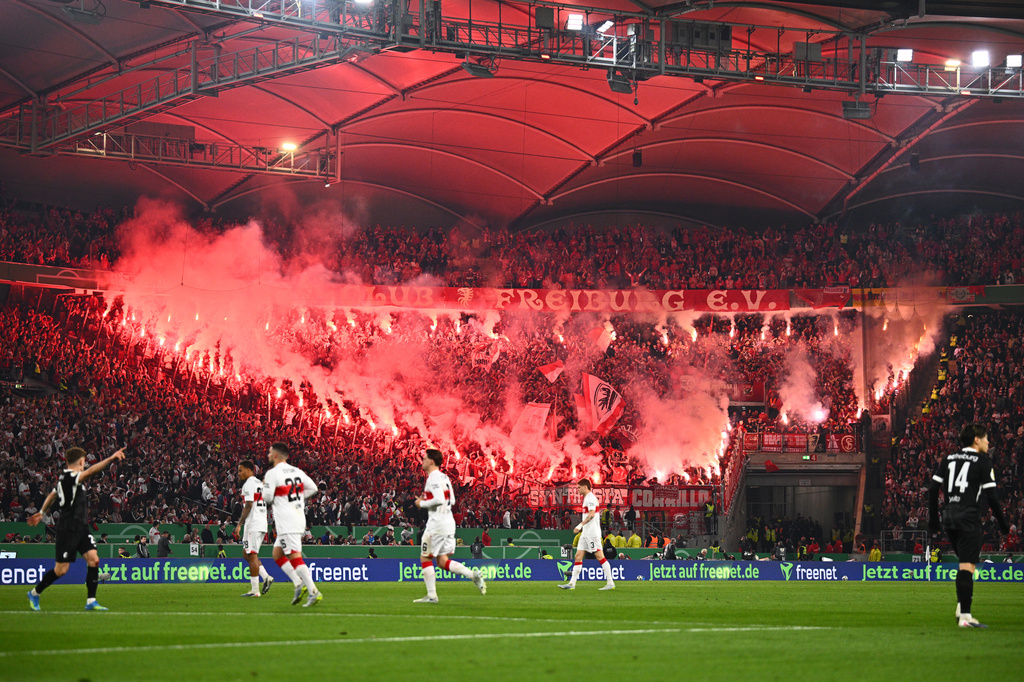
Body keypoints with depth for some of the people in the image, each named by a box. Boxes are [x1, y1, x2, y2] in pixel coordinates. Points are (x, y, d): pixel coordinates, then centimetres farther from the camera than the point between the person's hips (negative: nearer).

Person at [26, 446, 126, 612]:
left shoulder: (66, 478, 12)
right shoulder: (69, 477, -17)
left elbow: (53, 494, 29)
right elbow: (90, 471, -35)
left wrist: (41, 513, 44)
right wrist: (111, 459, -45)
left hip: (81, 527, 9)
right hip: (68, 529, -9)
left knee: (93, 559, -5)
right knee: (61, 569, -2)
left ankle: (91, 601, -3)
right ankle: (34, 593, 20)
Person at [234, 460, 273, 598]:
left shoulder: (249, 484, -10)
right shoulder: (260, 483, 19)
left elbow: (248, 506, -17)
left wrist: (239, 524, -17)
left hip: (253, 524, -10)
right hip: (262, 523, 10)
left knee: (251, 555, -7)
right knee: (247, 554, 16)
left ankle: (254, 590, -7)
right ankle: (266, 577, 4)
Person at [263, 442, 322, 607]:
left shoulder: (272, 473, -9)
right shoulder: (296, 471, 12)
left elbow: (267, 498, -11)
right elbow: (313, 488, 16)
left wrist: (264, 485, 8)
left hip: (286, 523, -8)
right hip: (299, 518, 8)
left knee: (295, 558, -11)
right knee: (277, 554, 18)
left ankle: (314, 592, -20)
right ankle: (299, 584, 7)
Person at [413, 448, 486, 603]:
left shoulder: (433, 478, -13)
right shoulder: (444, 477, 16)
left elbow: (439, 499, -26)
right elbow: (452, 500, 20)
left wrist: (422, 503, -11)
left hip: (437, 523, -9)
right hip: (449, 522, 9)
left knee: (425, 558, 2)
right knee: (443, 561, 11)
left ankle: (431, 595, 2)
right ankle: (473, 574, -5)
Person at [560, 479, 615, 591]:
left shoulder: (590, 497, -12)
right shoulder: (587, 498, 18)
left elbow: (591, 514, -24)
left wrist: (581, 525, -26)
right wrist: (582, 527, 21)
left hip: (592, 533, -10)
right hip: (586, 533, 10)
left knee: (600, 556, -8)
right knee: (578, 556, 5)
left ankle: (610, 583, -5)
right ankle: (572, 583, 4)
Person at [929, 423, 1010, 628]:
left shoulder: (948, 459, 15)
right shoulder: (983, 461, -1)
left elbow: (933, 489, 11)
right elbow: (991, 496, -6)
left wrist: (933, 518, 17)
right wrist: (1003, 524, 2)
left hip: (949, 518, 6)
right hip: (969, 518, -6)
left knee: (966, 563, 20)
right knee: (967, 565, -8)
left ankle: (961, 606, 11)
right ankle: (964, 615, -13)